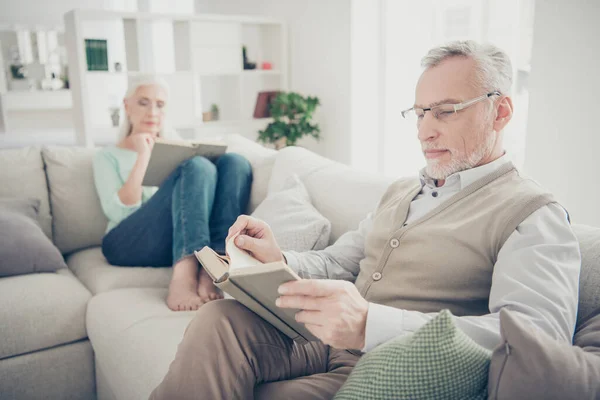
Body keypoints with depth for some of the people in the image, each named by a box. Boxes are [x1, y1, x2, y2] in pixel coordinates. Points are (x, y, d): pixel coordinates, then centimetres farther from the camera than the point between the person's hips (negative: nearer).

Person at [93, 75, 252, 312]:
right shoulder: (108, 157, 16)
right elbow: (120, 213, -3)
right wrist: (143, 156, -5)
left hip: (186, 238, 4)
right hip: (131, 243, -3)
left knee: (234, 162, -19)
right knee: (197, 166, -27)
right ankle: (183, 276, -46)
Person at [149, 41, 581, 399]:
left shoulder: (533, 215, -6)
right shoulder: (401, 191, 19)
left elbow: (539, 336, -22)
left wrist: (371, 325, -34)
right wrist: (280, 260, -3)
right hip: (324, 347, 6)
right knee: (221, 319, -21)